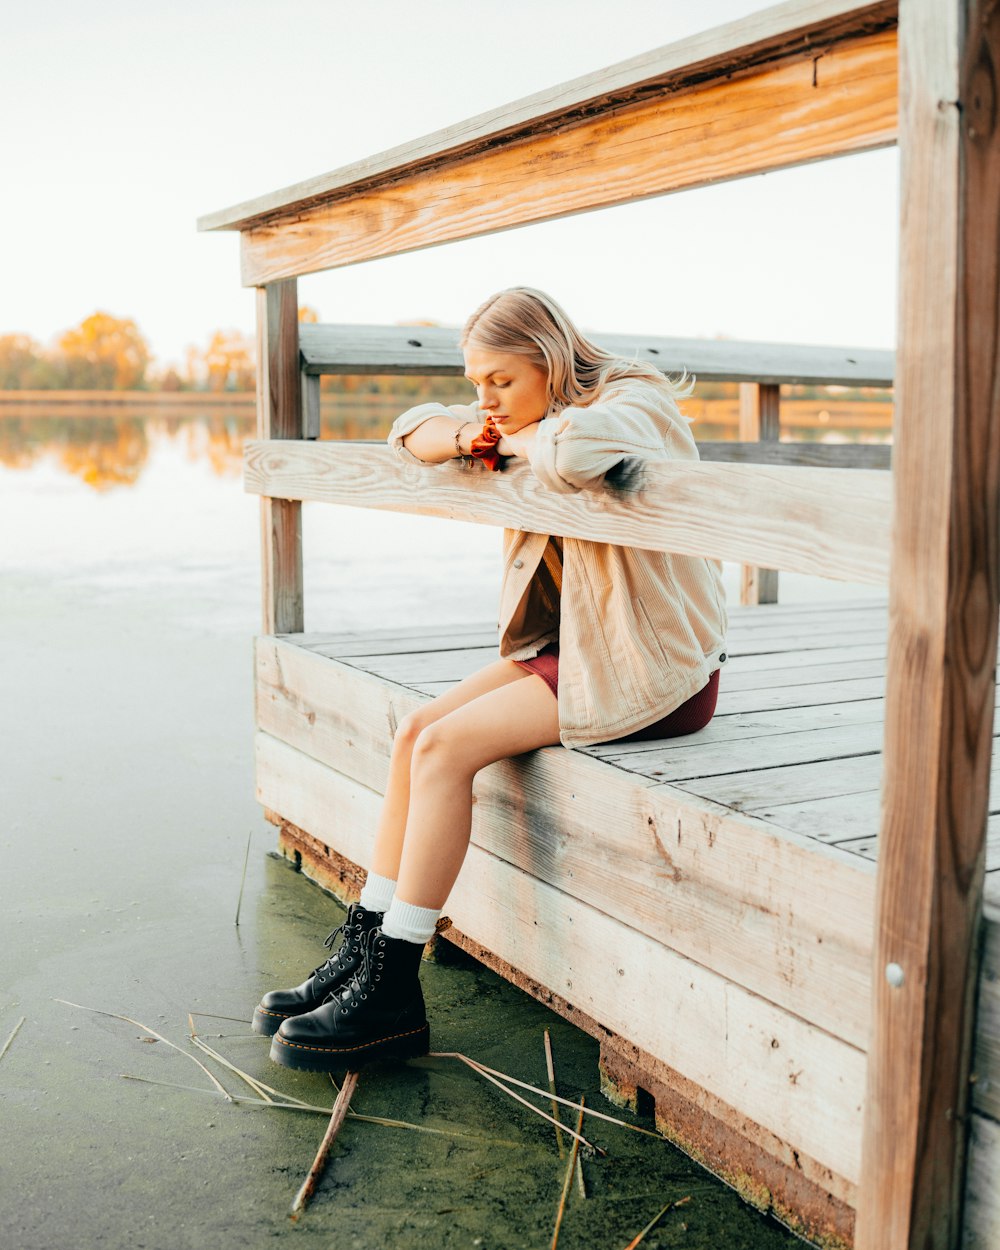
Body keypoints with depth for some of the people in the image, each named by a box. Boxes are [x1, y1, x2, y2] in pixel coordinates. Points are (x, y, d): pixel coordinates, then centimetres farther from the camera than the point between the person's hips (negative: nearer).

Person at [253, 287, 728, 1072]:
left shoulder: (634, 405, -14)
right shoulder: (532, 419, 13)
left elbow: (575, 452, -39)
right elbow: (414, 430, 19)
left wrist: (518, 440, -16)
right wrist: (462, 436, -4)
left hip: (650, 673, -9)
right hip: (568, 647, 9)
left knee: (445, 747, -19)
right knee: (417, 731, -6)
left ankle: (392, 992, -10)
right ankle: (362, 952, -1)